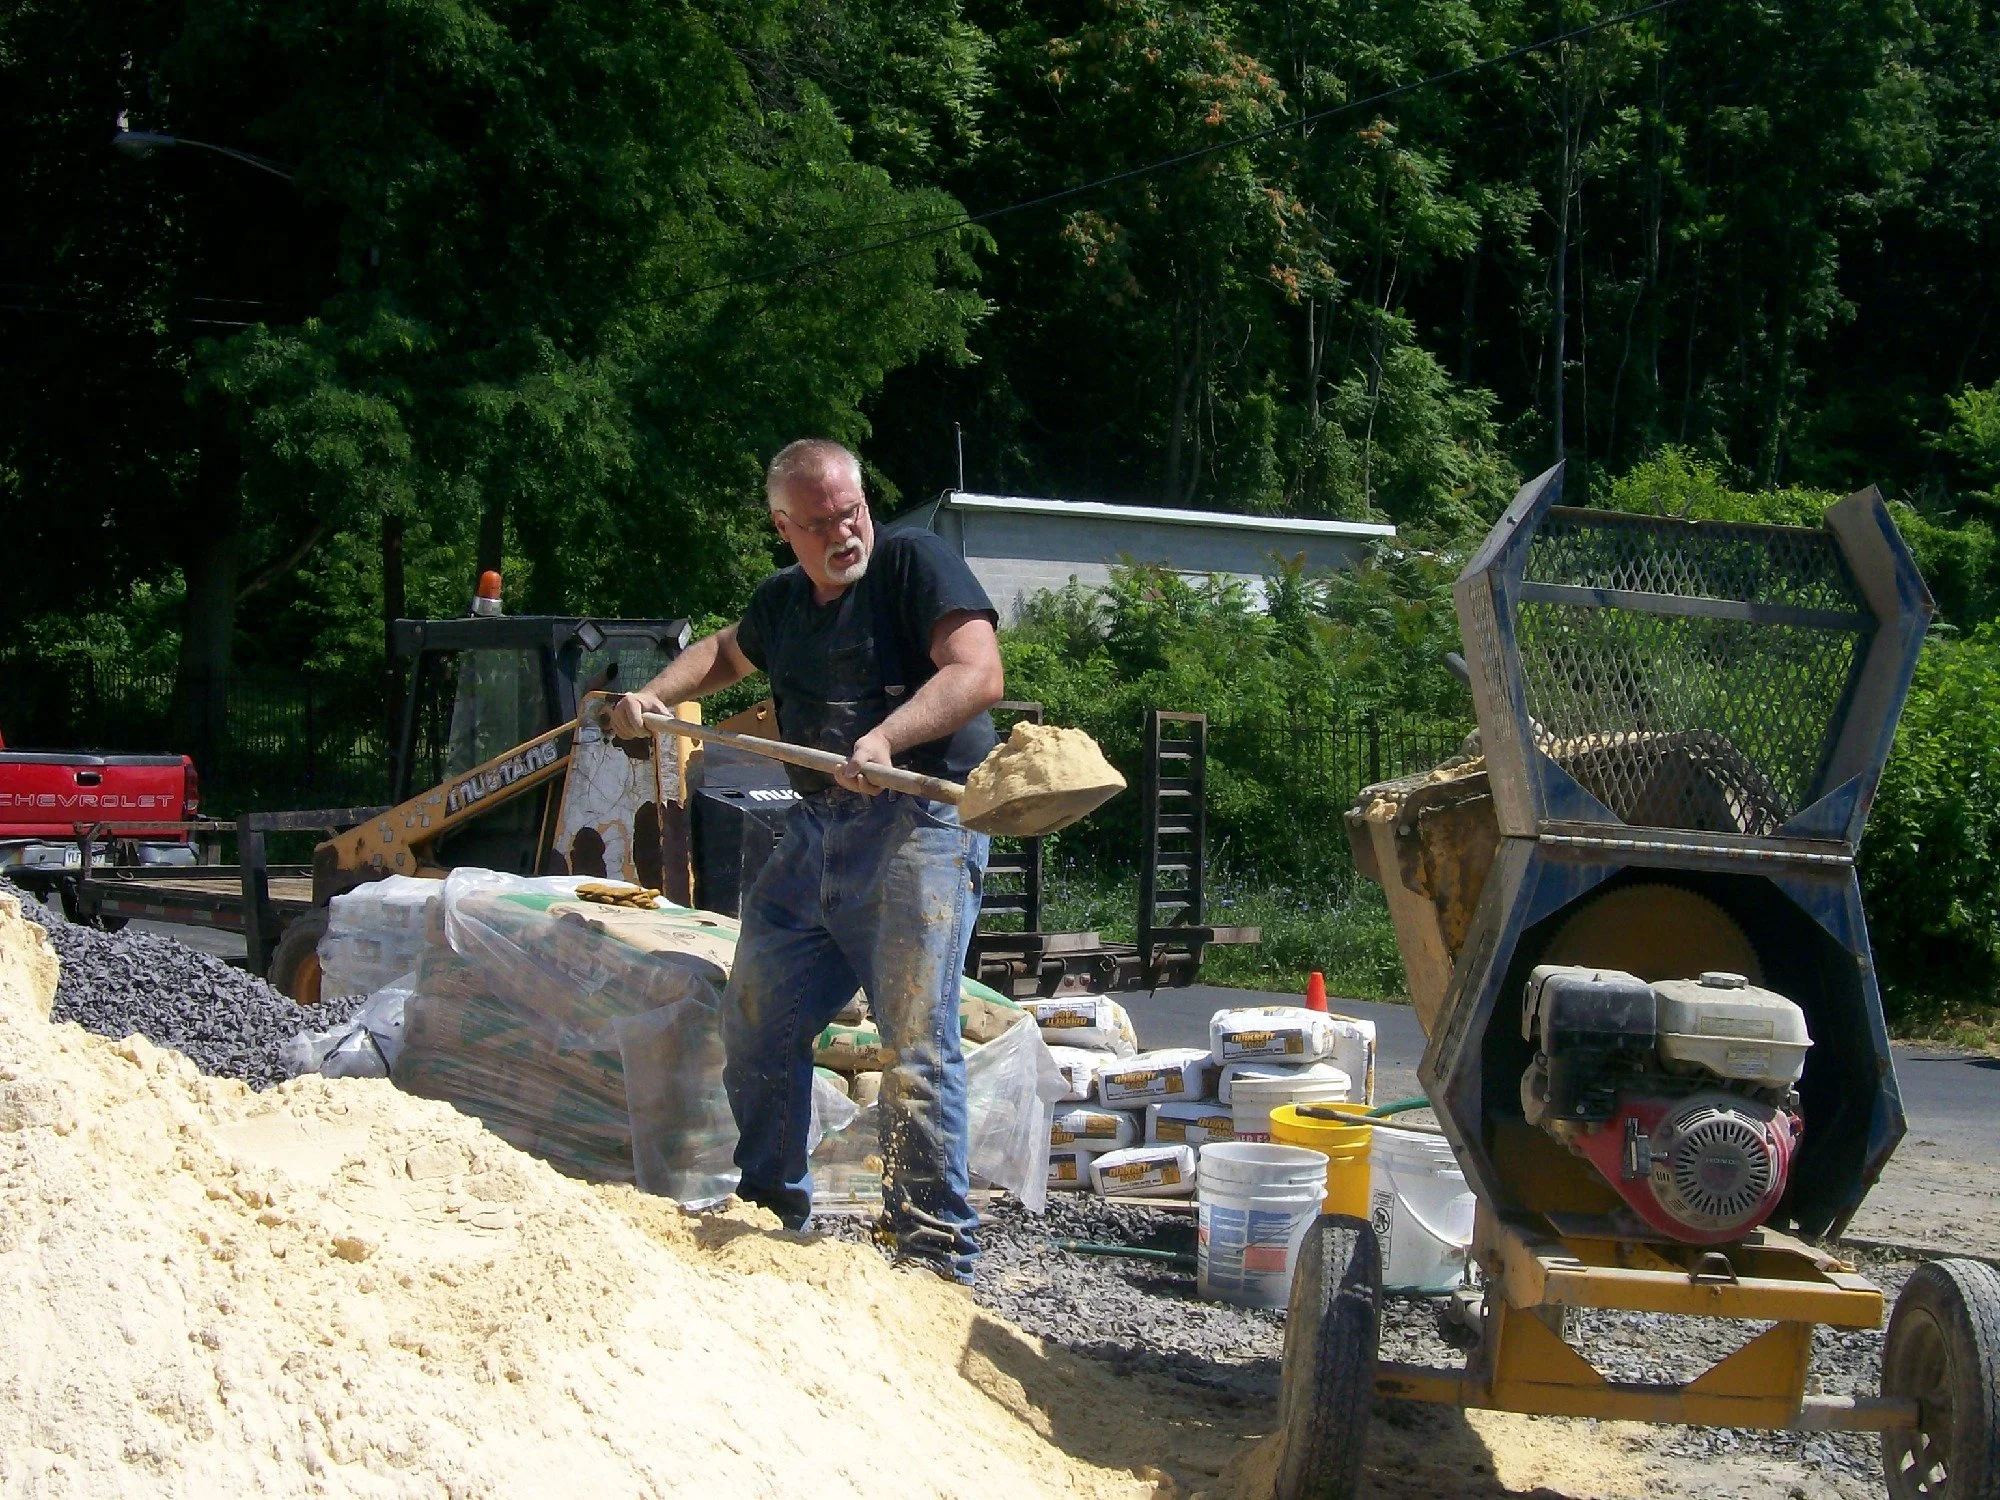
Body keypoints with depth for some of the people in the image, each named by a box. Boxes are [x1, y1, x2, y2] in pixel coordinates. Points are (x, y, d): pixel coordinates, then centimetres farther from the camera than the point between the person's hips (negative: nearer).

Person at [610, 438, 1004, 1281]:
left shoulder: (915, 564, -6)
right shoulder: (781, 603, 17)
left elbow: (978, 674, -18)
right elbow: (726, 652, 39)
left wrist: (886, 737, -31)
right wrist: (654, 695, 23)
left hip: (917, 824, -8)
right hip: (816, 832, 8)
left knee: (915, 1042, -14)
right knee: (756, 1024, 13)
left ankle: (936, 1252, -8)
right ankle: (772, 1209, 30)